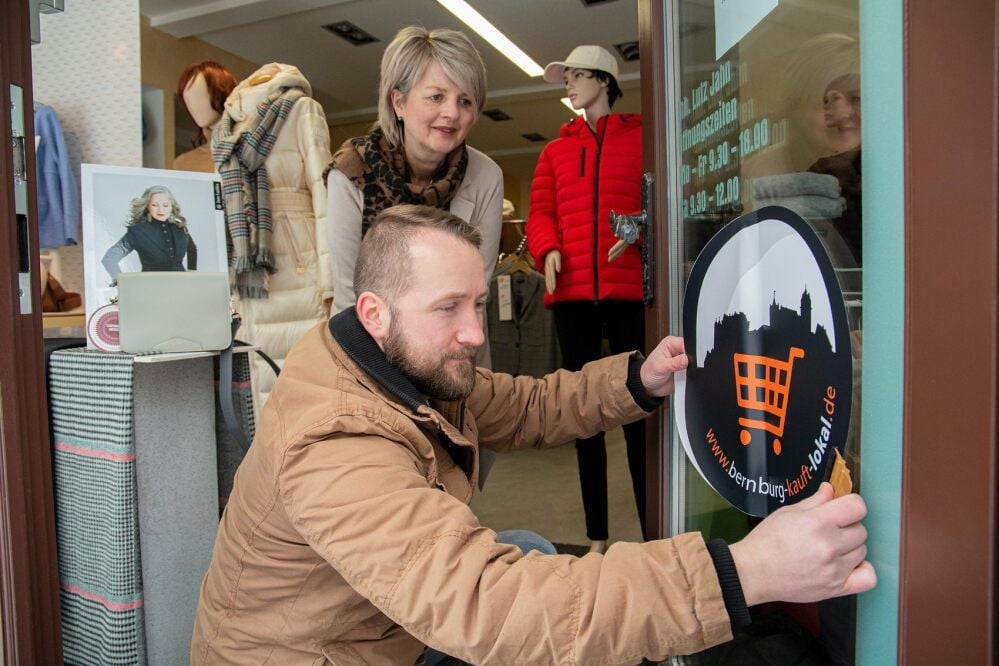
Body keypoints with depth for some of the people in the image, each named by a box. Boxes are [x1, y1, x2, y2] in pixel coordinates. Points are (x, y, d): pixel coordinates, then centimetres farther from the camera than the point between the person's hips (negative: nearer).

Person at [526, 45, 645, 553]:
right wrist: (548, 249, -9)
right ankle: (596, 536, 16)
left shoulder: (641, 137, 11)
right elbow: (540, 212, 11)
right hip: (572, 290, 3)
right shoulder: (556, 150, 19)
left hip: (628, 287, -3)